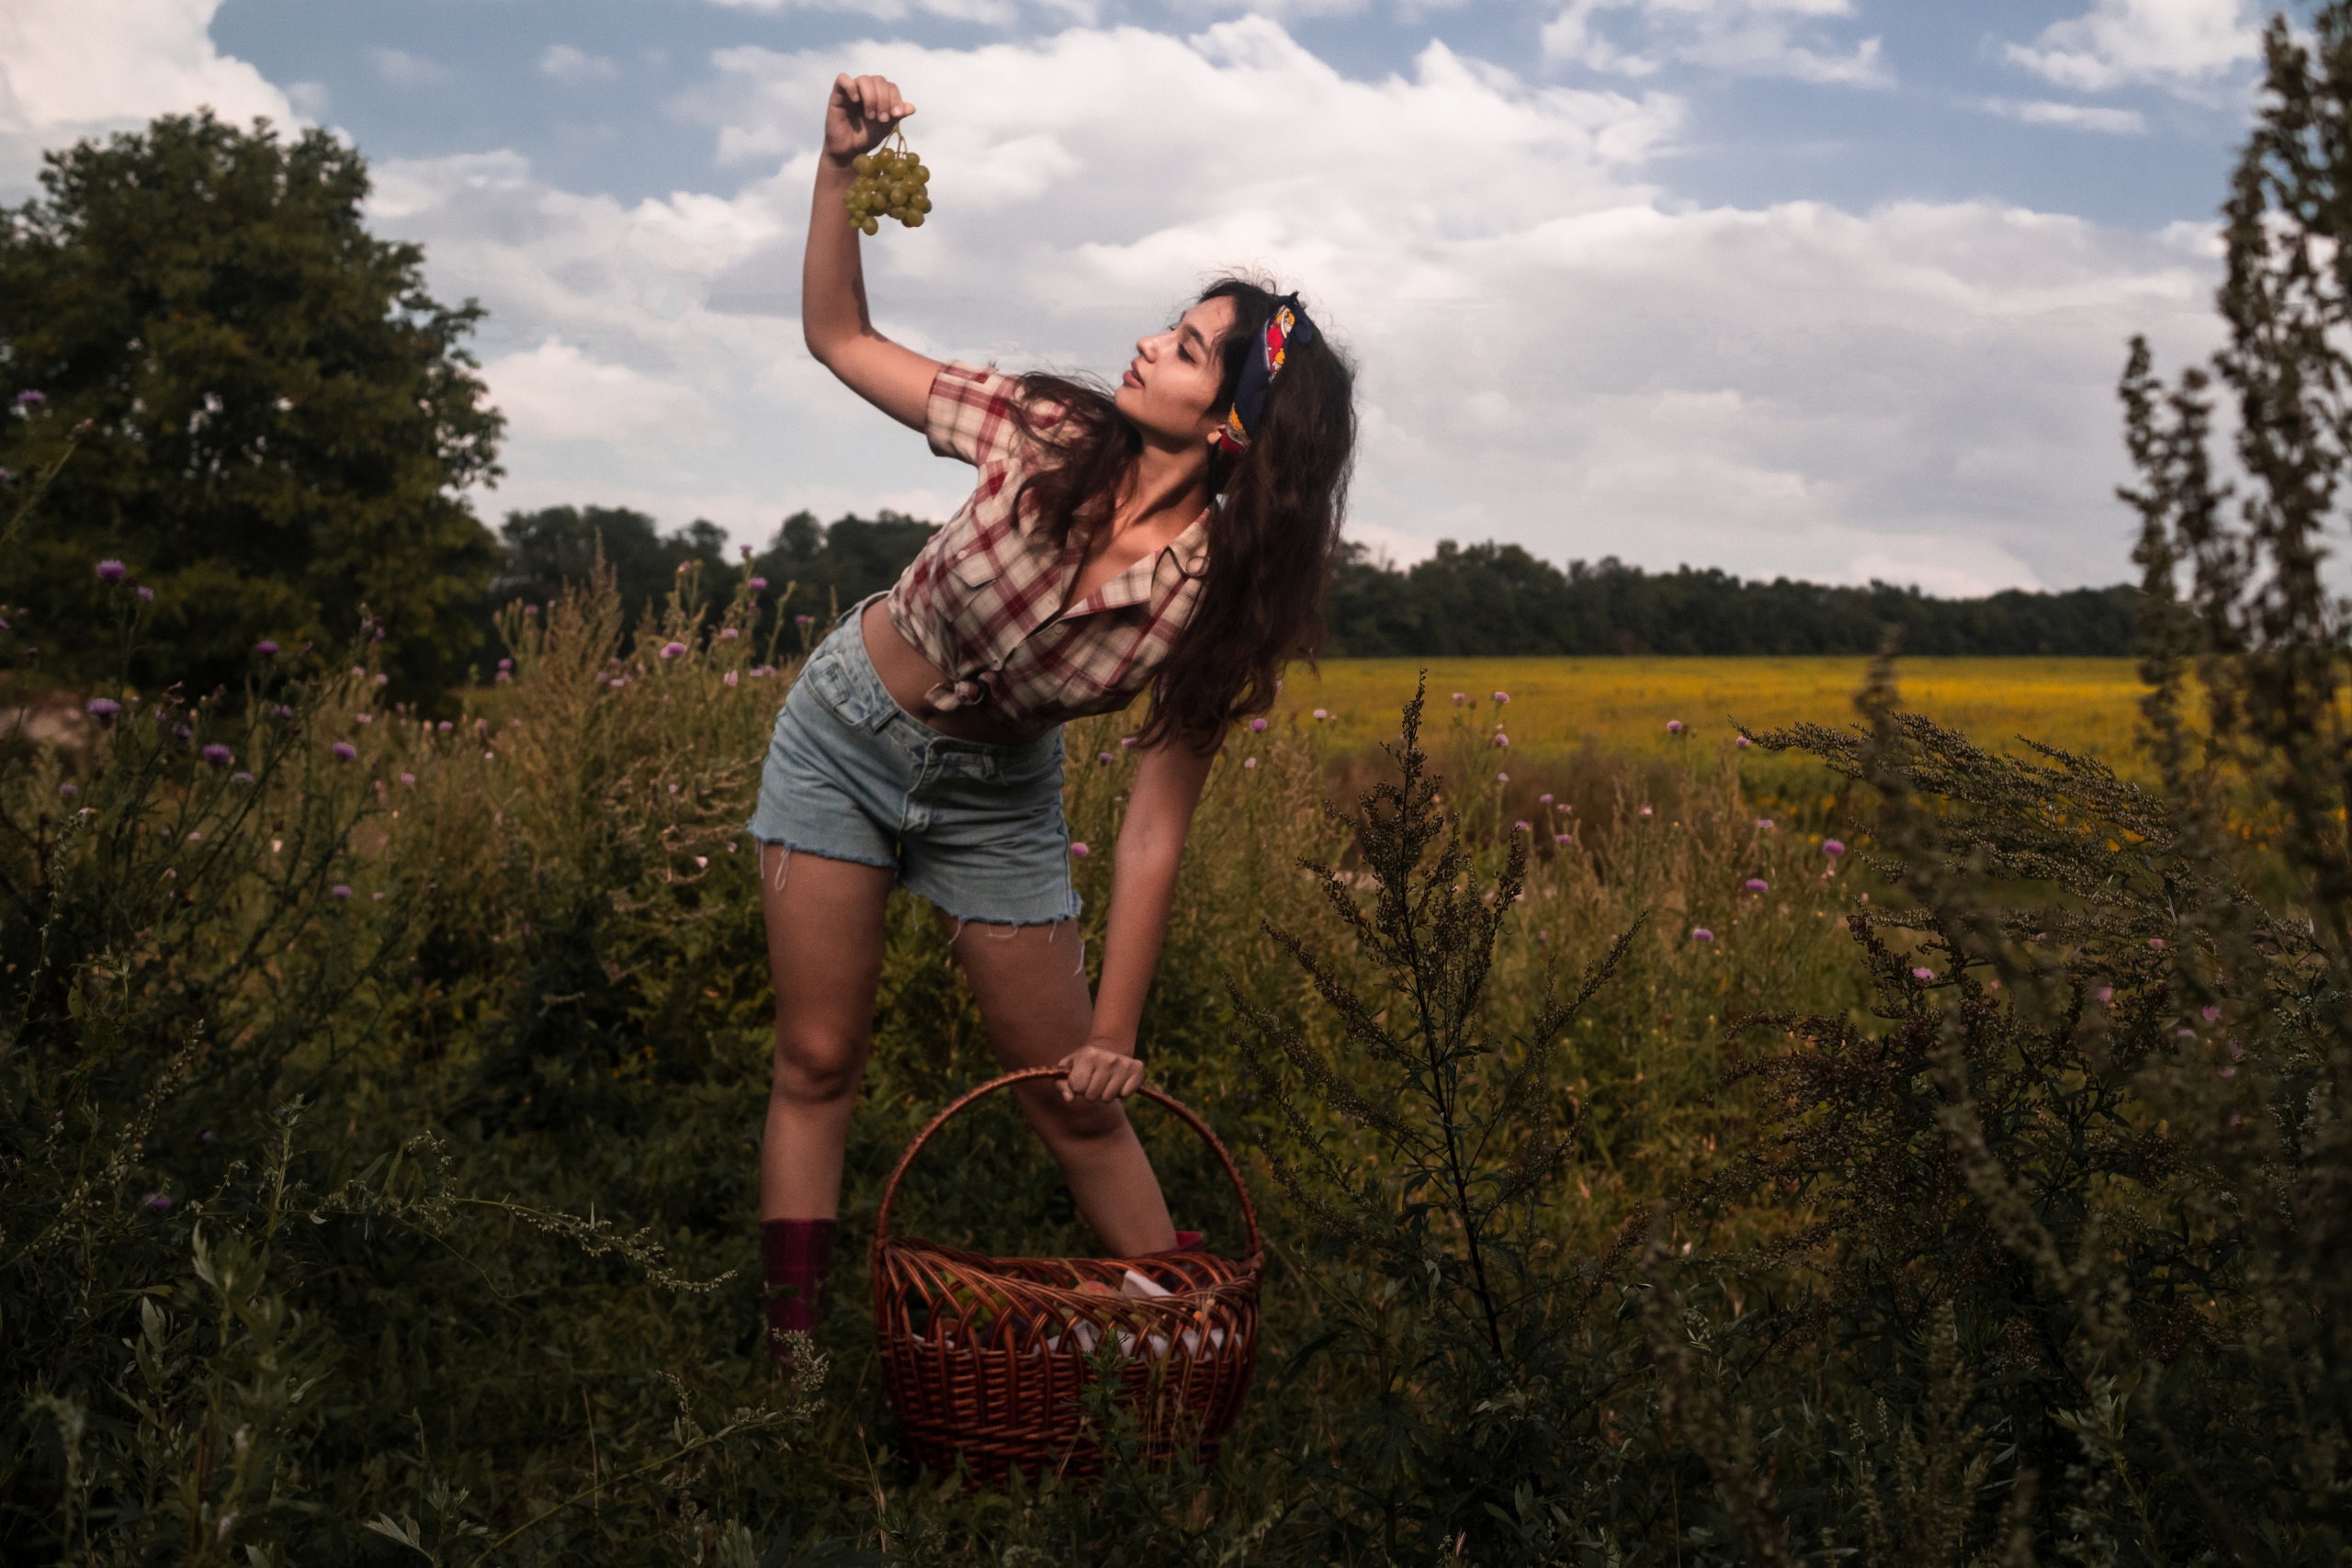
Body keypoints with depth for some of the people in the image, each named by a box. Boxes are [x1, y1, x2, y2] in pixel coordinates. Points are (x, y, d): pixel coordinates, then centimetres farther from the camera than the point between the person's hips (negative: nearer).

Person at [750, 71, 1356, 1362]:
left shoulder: (1217, 593, -21)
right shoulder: (1047, 434, -20)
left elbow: (1153, 831, -17)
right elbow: (839, 338, -7)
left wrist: (1114, 1034, -16)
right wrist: (842, 165, -21)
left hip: (997, 796, -1)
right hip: (847, 734, 1)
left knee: (1075, 1102, 3)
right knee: (818, 1064, 1)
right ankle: (791, 1358, 12)